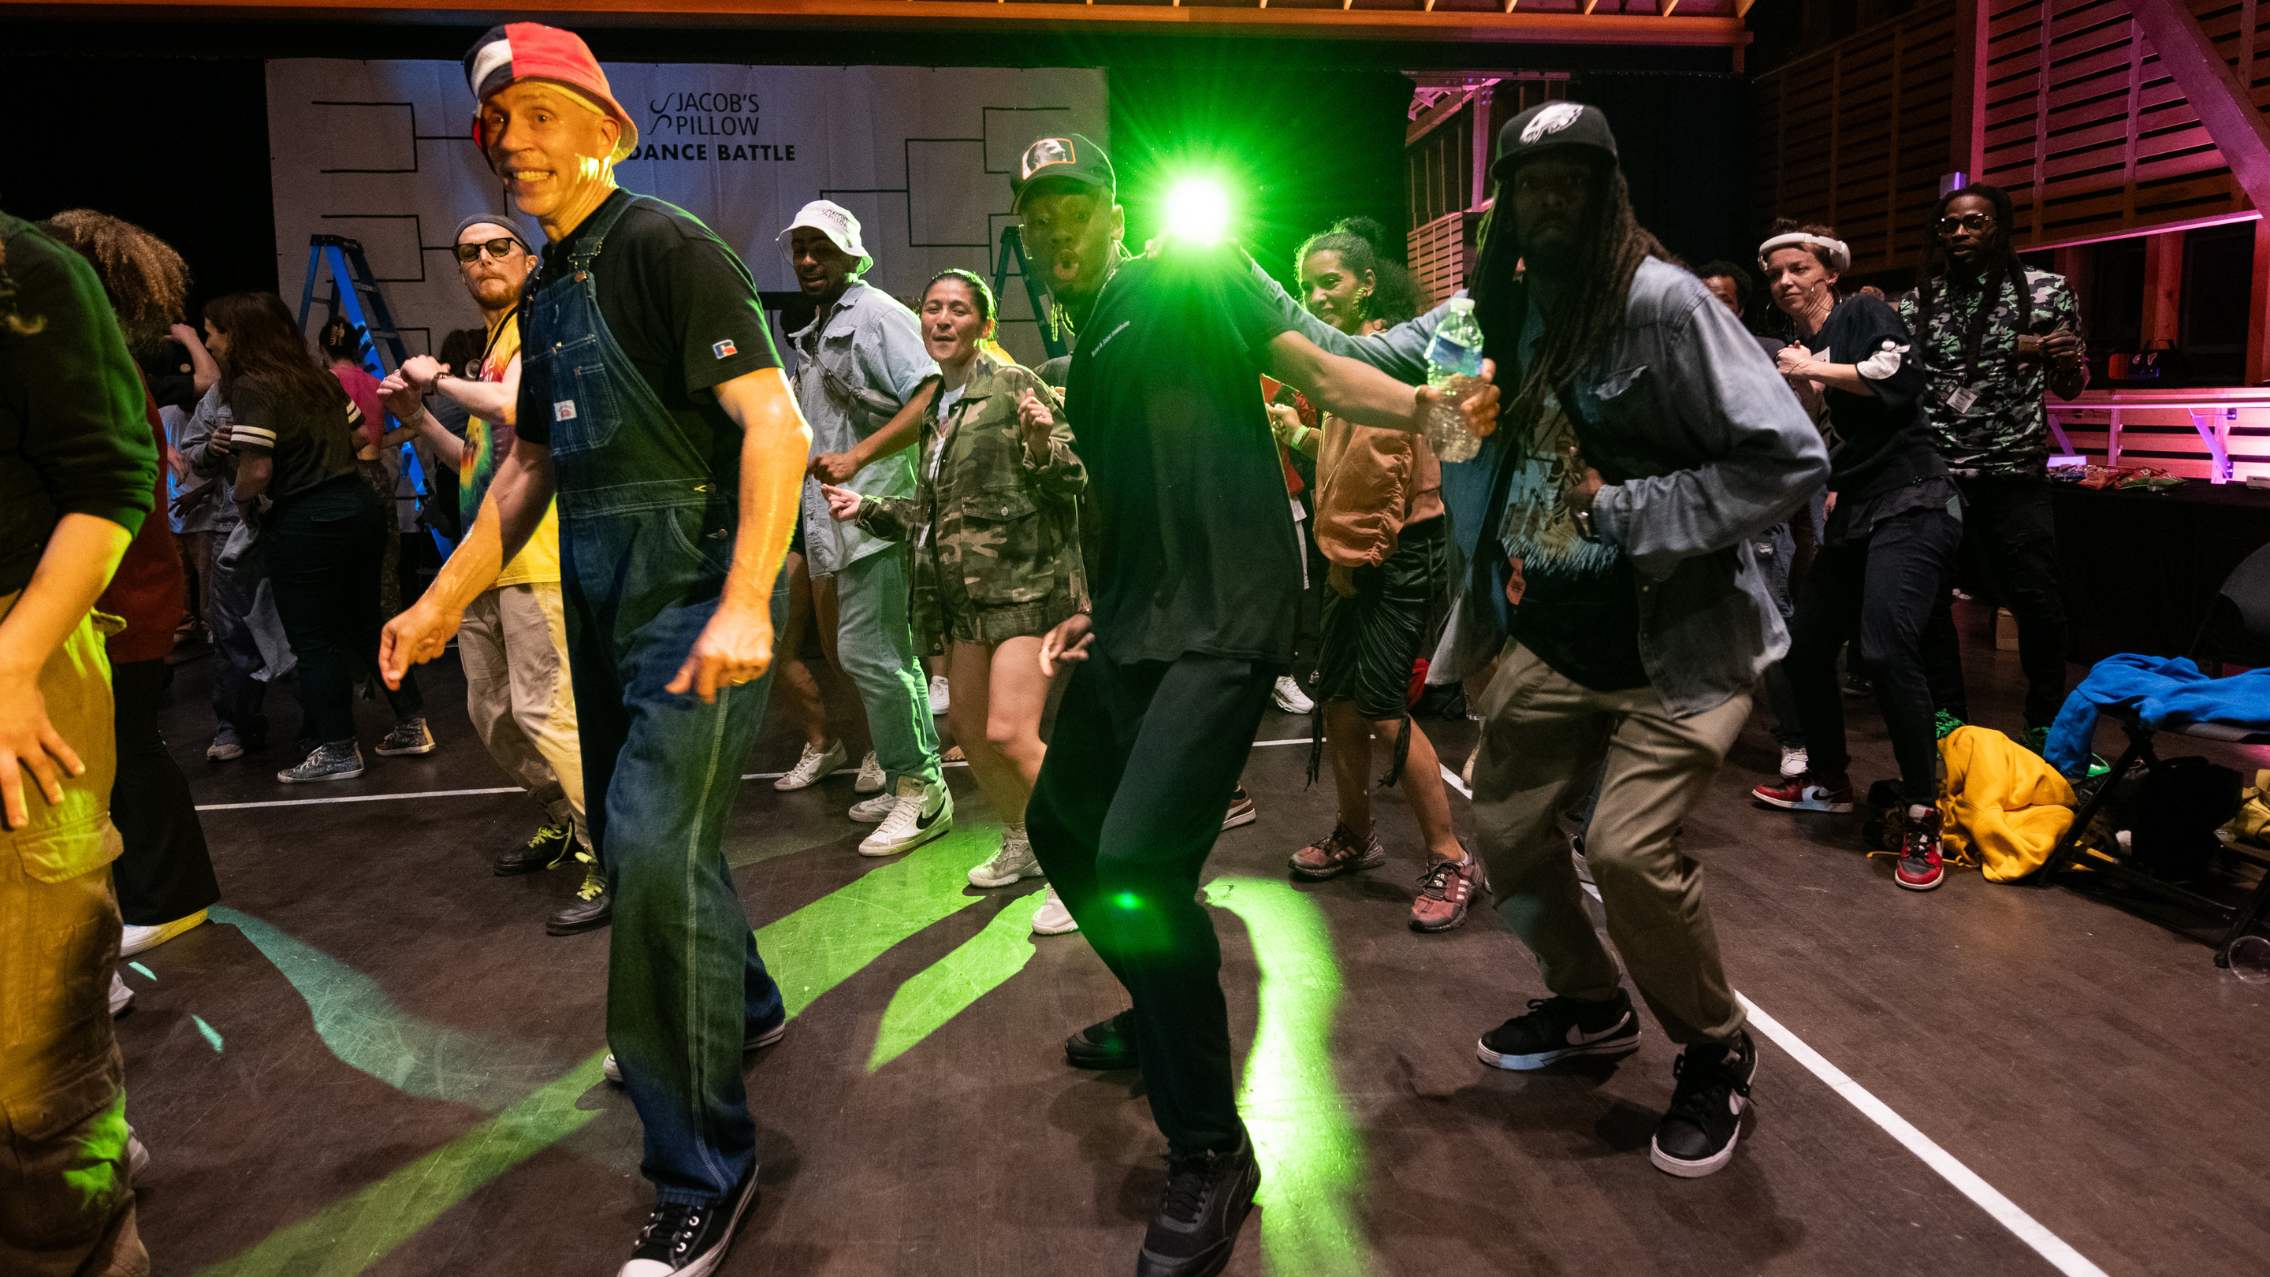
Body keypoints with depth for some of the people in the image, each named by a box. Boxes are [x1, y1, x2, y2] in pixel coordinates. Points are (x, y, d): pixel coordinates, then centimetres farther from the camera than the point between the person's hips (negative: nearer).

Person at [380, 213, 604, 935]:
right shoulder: (489, 347, 21)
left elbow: (512, 406, -24)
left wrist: (437, 379, -9)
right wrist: (416, 417, 12)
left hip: (537, 551, -10)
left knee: (545, 711, -13)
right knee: (491, 714, 15)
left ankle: (612, 862, -6)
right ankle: (562, 823, 32)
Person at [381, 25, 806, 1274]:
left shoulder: (666, 247, -10)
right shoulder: (546, 292, 16)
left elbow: (776, 426, -19)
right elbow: (528, 467, 22)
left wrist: (745, 606, -28)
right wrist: (443, 602, 17)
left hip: (698, 580, -9)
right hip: (602, 596, 9)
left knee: (655, 846, -15)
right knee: (630, 835, 17)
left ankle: (703, 1170, -1)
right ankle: (738, 1004, 44)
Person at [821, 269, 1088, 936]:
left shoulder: (1014, 386, -7)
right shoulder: (934, 405, 16)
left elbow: (1072, 480, -12)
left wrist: (1042, 444, -30)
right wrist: (866, 508, 14)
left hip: (1027, 580, -8)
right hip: (968, 589, 8)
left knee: (1009, 733, -18)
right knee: (967, 725, 14)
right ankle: (1021, 844, 36)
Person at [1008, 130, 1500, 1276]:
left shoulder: (1189, 277, -1)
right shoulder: (1087, 361, 20)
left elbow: (1314, 371, -12)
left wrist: (1423, 406, -28)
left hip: (1220, 624, -9)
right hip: (1132, 628, 10)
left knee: (1138, 861, -22)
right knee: (1062, 830, 21)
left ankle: (1211, 1157, -4)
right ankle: (1161, 1014, 45)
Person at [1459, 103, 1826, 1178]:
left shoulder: (1664, 301, -15)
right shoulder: (1510, 305, 6)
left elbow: (1790, 458, -20)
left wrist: (1626, 510, -20)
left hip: (1676, 644, -7)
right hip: (1555, 638, 7)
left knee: (1628, 848, -19)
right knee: (1504, 824, 11)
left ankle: (1715, 1056, 11)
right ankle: (1589, 1006, 38)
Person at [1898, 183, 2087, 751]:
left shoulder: (2047, 292, 6)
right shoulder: (1918, 303, 9)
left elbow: (2070, 388, 9)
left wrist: (2065, 362, -13)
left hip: (2014, 473, -1)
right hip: (1934, 473, 1)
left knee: (2038, 600, -2)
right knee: (1927, 601, 2)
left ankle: (2046, 723, 16)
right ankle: (1947, 717, 17)